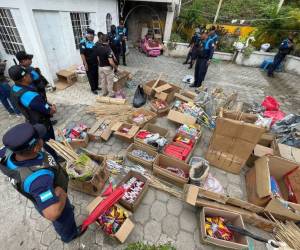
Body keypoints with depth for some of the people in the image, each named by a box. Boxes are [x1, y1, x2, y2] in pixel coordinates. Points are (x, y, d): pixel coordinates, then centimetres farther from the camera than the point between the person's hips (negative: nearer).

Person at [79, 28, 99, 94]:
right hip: (89, 63, -7)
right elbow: (82, 54, -19)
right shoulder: (83, 43, -17)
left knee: (96, 75, 15)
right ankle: (93, 89, 18)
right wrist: (85, 64, -20)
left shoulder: (92, 41, 6)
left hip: (95, 62, 7)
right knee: (91, 76, 5)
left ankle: (96, 87, 31)